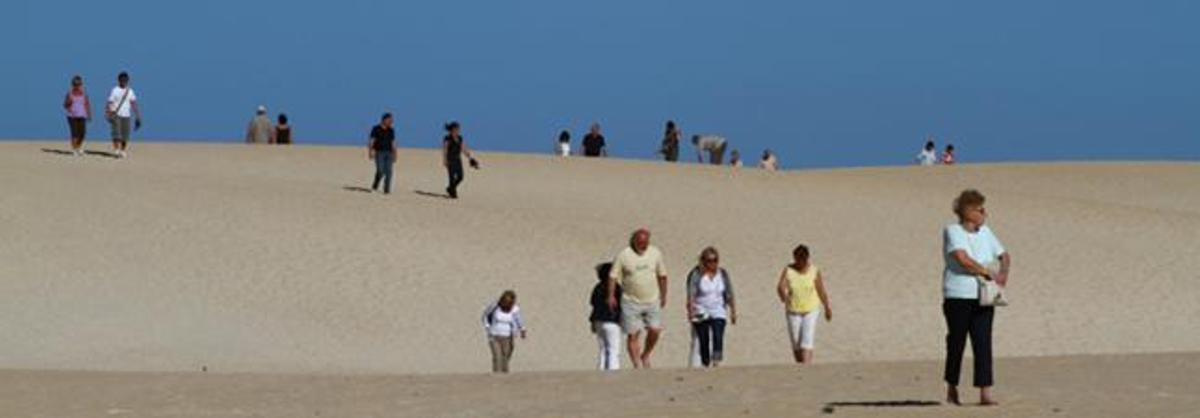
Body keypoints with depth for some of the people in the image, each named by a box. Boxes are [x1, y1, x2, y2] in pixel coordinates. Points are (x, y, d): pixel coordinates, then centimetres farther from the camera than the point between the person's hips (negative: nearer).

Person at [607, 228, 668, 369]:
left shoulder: (655, 253, 2)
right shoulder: (623, 255, -7)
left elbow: (662, 275, 13)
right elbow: (613, 276, -4)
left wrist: (663, 295, 15)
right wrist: (611, 296, -10)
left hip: (652, 301, 2)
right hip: (631, 302, -2)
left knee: (655, 330, -6)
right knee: (633, 335, -2)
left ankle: (645, 355, 19)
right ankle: (637, 364, 6)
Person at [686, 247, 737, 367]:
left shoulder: (723, 274, 5)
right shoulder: (696, 275, -6)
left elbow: (729, 295, 12)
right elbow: (691, 295, -11)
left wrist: (733, 312, 12)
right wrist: (690, 311, -22)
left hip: (718, 313, 2)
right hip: (701, 314, -1)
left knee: (718, 337, -18)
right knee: (704, 341, 2)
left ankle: (716, 361, -23)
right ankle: (706, 364, 12)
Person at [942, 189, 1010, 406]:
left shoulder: (985, 232, 12)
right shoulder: (952, 231, -7)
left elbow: (1004, 255, 21)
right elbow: (962, 259, -22)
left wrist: (1003, 272, 0)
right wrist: (989, 273, -18)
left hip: (982, 298, 5)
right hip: (958, 296, -5)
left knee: (983, 343, -5)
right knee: (956, 343, 5)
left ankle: (985, 393, -10)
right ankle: (952, 390, 22)